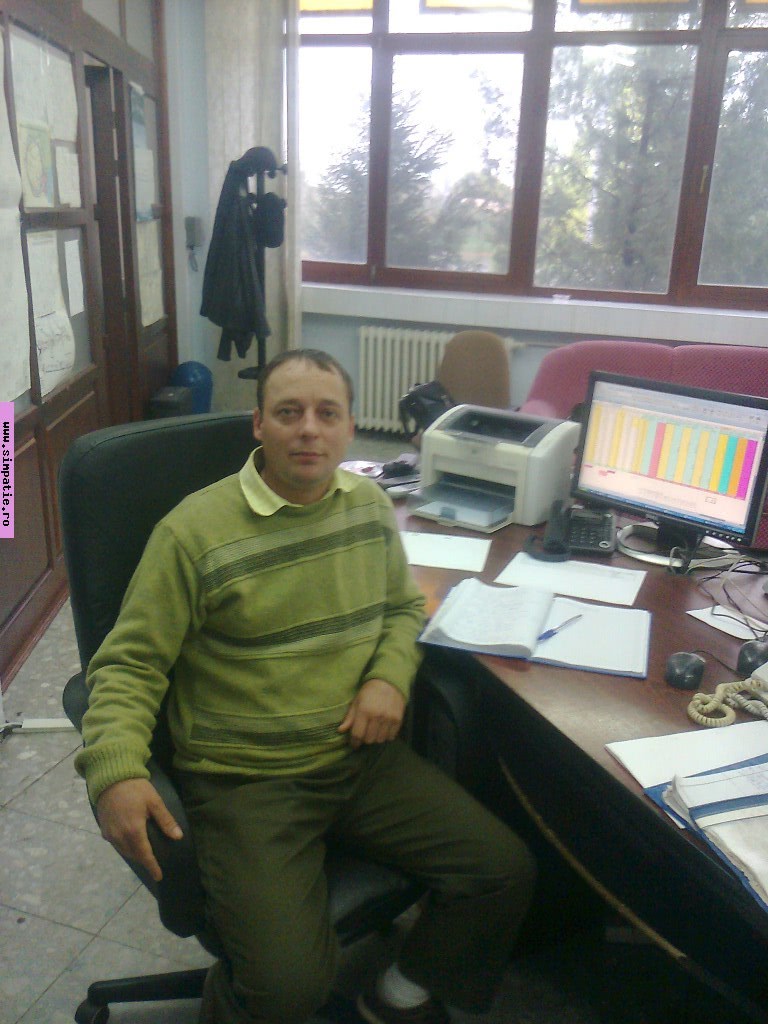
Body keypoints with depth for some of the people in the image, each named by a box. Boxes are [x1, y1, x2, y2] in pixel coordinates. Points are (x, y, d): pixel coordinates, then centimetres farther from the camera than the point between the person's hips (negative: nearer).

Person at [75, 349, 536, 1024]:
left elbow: (403, 608, 18)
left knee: (506, 870, -3)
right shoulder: (194, 532, -12)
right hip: (245, 779, -5)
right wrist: (116, 772, -24)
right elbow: (130, 664, -8)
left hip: (360, 754, 5)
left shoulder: (372, 506, 4)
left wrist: (390, 677, -3)